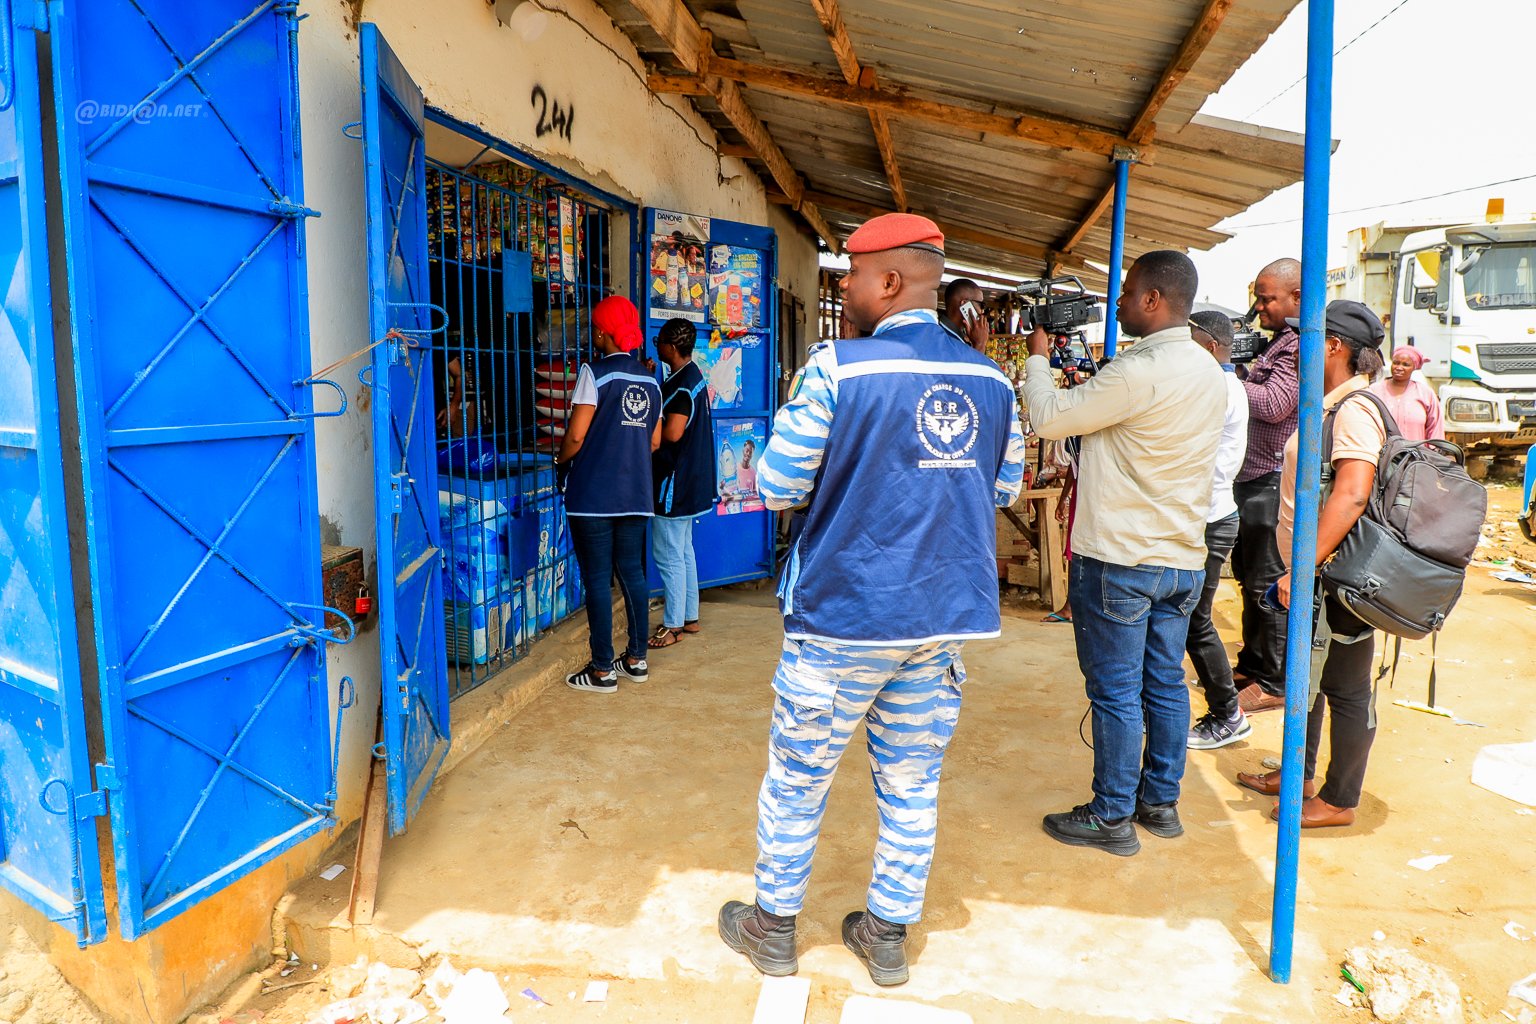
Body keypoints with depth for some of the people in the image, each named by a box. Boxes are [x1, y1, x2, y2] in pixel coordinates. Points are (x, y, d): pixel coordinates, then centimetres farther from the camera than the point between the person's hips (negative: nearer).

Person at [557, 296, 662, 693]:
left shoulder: (596, 373, -10)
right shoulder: (649, 381, 9)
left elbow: (576, 435, -14)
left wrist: (562, 463, 4)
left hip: (593, 495, -6)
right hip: (635, 494, 6)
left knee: (597, 578, 0)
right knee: (632, 572, 13)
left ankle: (603, 670, 5)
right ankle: (636, 659, 21)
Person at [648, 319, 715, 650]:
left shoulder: (682, 385, -19)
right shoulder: (693, 377, 12)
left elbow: (671, 432, -28)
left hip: (676, 483, -10)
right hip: (689, 481, 10)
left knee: (669, 556, -2)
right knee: (683, 551, 17)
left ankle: (673, 625, 6)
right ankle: (690, 617, 25)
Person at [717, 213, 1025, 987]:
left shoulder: (837, 369, -14)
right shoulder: (989, 379, 2)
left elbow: (778, 487, -10)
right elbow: (1005, 487, 12)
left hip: (844, 616, -4)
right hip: (945, 615, 5)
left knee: (797, 779, 14)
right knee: (912, 785, 16)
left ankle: (773, 929, 31)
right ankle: (888, 937, 31)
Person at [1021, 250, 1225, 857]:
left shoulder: (1139, 371, -19)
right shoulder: (1210, 372, 9)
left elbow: (1049, 419, -12)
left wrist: (1037, 359, 3)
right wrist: (1087, 383, 14)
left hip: (1119, 561, -8)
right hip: (1183, 558, 8)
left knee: (1115, 692, 2)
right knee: (1166, 685, 16)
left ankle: (1112, 818, 13)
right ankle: (1160, 802, 28)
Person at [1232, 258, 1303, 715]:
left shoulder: (1300, 342, -14)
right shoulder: (1280, 339, 19)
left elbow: (1274, 404, -21)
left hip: (1273, 480, -11)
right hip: (1253, 476, 11)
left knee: (1270, 583, -4)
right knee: (1250, 577, 18)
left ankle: (1276, 683, 5)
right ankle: (1252, 664, 30)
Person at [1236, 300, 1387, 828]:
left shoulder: (1355, 409, -19)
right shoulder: (1334, 404, 13)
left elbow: (1352, 494, -30)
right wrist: (1300, 569, 19)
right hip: (1314, 573, 10)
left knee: (1346, 690, 4)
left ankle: (1339, 801, 17)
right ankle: (1299, 774, 35)